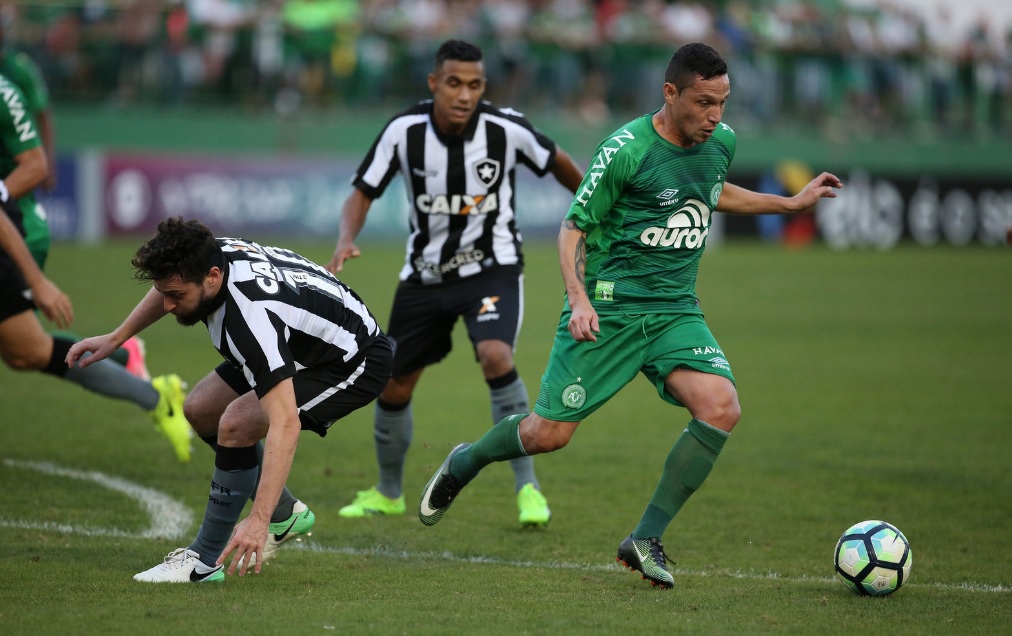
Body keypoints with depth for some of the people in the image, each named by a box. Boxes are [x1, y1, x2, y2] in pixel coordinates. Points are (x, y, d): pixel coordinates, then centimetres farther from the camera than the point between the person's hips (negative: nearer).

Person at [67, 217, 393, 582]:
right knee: (201, 409, 9)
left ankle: (206, 560, -10)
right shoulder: (208, 258, -17)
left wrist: (258, 520, -50)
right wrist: (115, 339, 13)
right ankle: (285, 517, 25)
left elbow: (285, 425, -46)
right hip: (304, 345, 10)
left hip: (357, 363, -10)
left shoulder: (251, 317, -40)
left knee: (237, 424, -25)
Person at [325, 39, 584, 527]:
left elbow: (556, 162, 2)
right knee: (394, 386, 9)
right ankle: (388, 493, 35)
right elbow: (363, 192, -6)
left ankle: (527, 486, -18)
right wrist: (346, 240, -26)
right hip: (425, 274, 3)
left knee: (495, 357, -29)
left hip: (491, 268, -3)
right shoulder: (404, 131, -16)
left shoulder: (506, 130, -18)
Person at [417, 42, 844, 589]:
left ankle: (646, 539, -9)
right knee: (549, 433, -2)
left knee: (721, 409, -20)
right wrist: (579, 299, -21)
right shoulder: (626, 150, -15)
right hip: (608, 308, -5)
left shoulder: (722, 142, 4)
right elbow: (573, 227, -8)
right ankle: (463, 464, 33)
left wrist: (792, 202, 28)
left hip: (675, 311, 5)